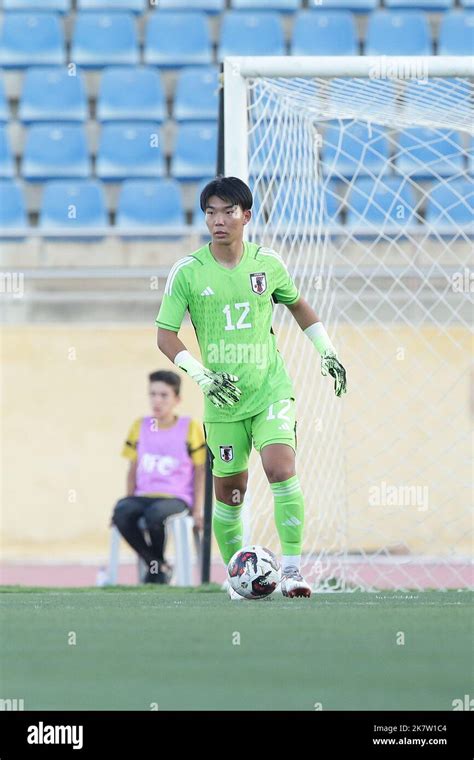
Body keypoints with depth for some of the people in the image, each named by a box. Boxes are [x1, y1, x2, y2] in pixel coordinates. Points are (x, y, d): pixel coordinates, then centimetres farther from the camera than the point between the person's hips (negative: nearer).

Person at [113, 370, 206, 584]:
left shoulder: (190, 428, 3)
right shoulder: (140, 427, 13)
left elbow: (200, 472, 5)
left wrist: (197, 510, -2)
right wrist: (129, 502, 6)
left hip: (176, 499, -3)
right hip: (144, 496, 3)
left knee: (155, 514, -38)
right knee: (121, 513, -31)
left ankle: (158, 563, -8)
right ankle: (158, 566, -13)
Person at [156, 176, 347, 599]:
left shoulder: (268, 264, 1)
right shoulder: (188, 272, -5)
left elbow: (297, 305, 21)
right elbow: (166, 336, -3)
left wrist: (327, 351, 14)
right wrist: (204, 377, -15)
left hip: (270, 390, 0)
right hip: (223, 401, 0)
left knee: (281, 469, -20)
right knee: (229, 492, 6)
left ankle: (292, 569, -17)